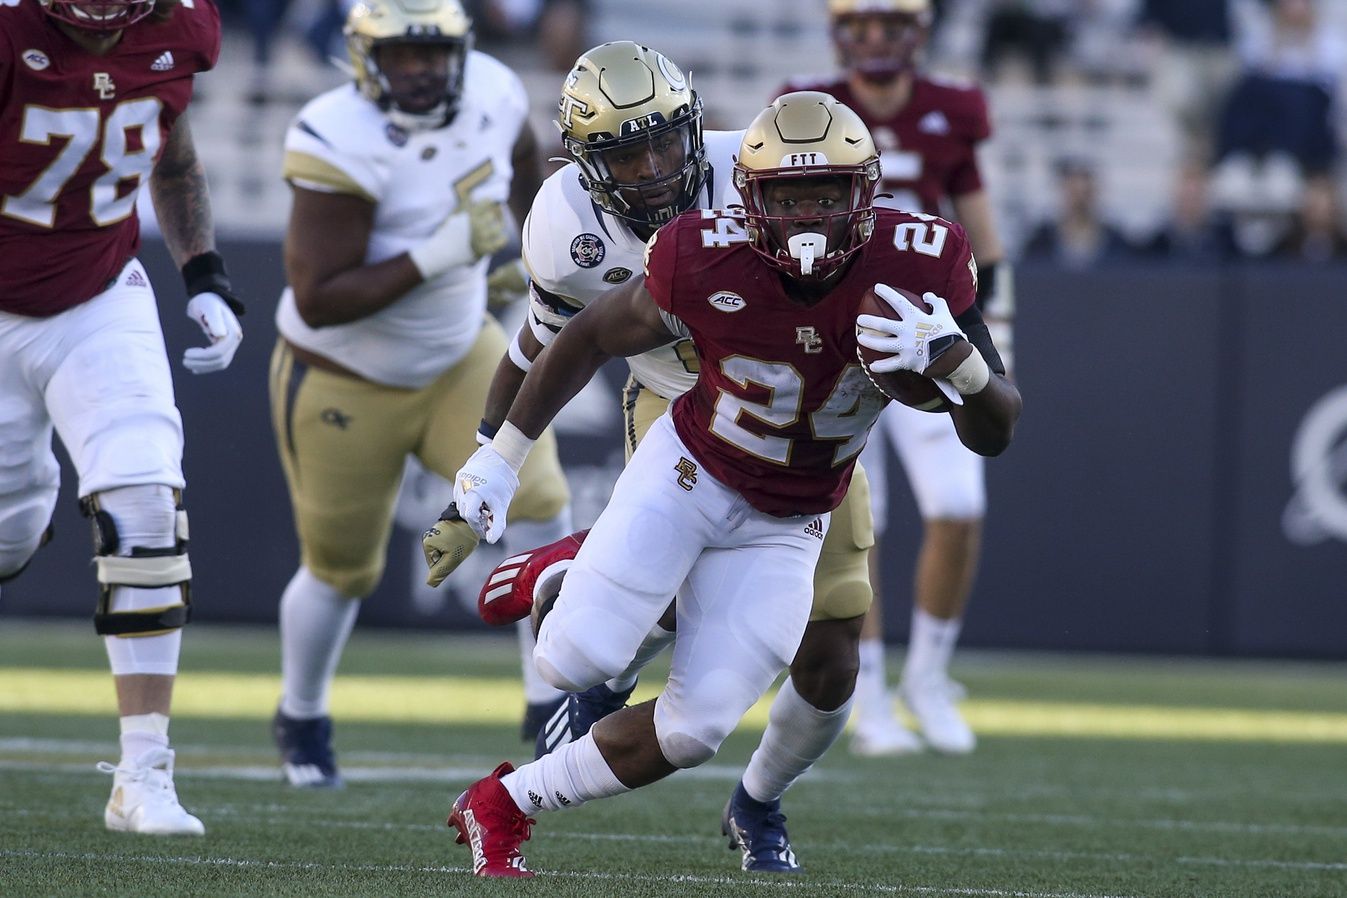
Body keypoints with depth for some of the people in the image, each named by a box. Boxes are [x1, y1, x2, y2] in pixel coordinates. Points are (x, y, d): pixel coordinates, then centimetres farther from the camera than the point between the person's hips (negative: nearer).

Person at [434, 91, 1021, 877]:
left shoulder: (919, 267, -22)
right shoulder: (708, 263, -25)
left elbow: (996, 432, -14)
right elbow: (592, 337, -5)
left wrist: (959, 360, -37)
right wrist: (502, 454, 3)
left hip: (784, 528, 2)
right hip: (688, 470, -2)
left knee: (692, 732, -6)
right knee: (581, 662, -19)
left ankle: (506, 805, 16)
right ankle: (551, 582, 18)